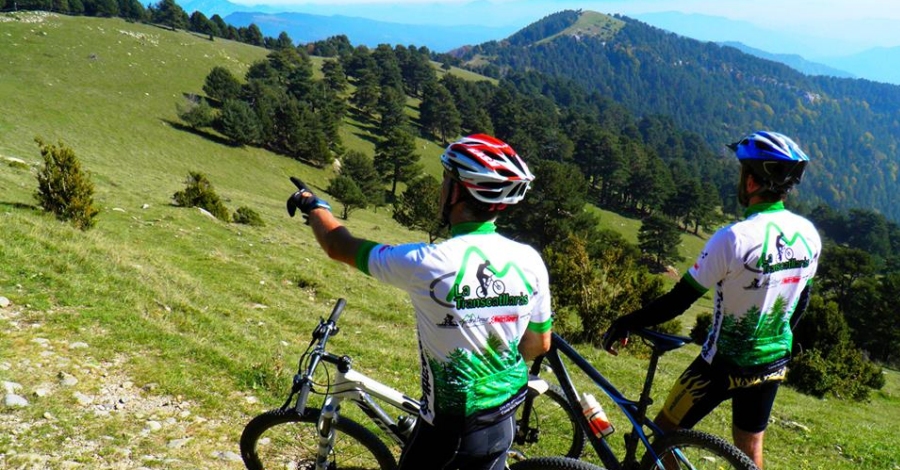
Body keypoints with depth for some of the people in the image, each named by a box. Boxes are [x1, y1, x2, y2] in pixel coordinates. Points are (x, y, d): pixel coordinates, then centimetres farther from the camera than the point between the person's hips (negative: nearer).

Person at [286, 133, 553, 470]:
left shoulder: (428, 262, -24)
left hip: (449, 426, -4)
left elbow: (340, 247, -8)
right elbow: (539, 344, 3)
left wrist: (312, 204, 11)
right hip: (504, 421, 4)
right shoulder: (530, 261, -10)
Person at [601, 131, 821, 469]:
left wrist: (625, 323, -11)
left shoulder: (735, 238, -26)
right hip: (774, 364, 7)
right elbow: (801, 303, 9)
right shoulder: (809, 234, -4)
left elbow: (679, 300, -23)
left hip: (725, 364, -6)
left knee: (664, 433, 12)